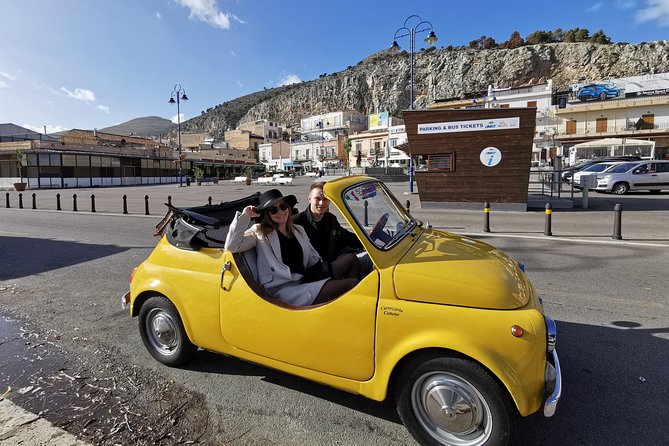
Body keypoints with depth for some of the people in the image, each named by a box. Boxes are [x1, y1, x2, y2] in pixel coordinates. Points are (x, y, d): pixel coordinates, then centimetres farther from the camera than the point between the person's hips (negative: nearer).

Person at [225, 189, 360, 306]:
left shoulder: (298, 230, 20)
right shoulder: (259, 233, 3)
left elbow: (314, 259, 20)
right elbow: (232, 246, -13)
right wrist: (244, 216, -11)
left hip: (305, 281, 7)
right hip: (284, 290, -7)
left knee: (351, 259, -1)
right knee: (352, 284, -20)